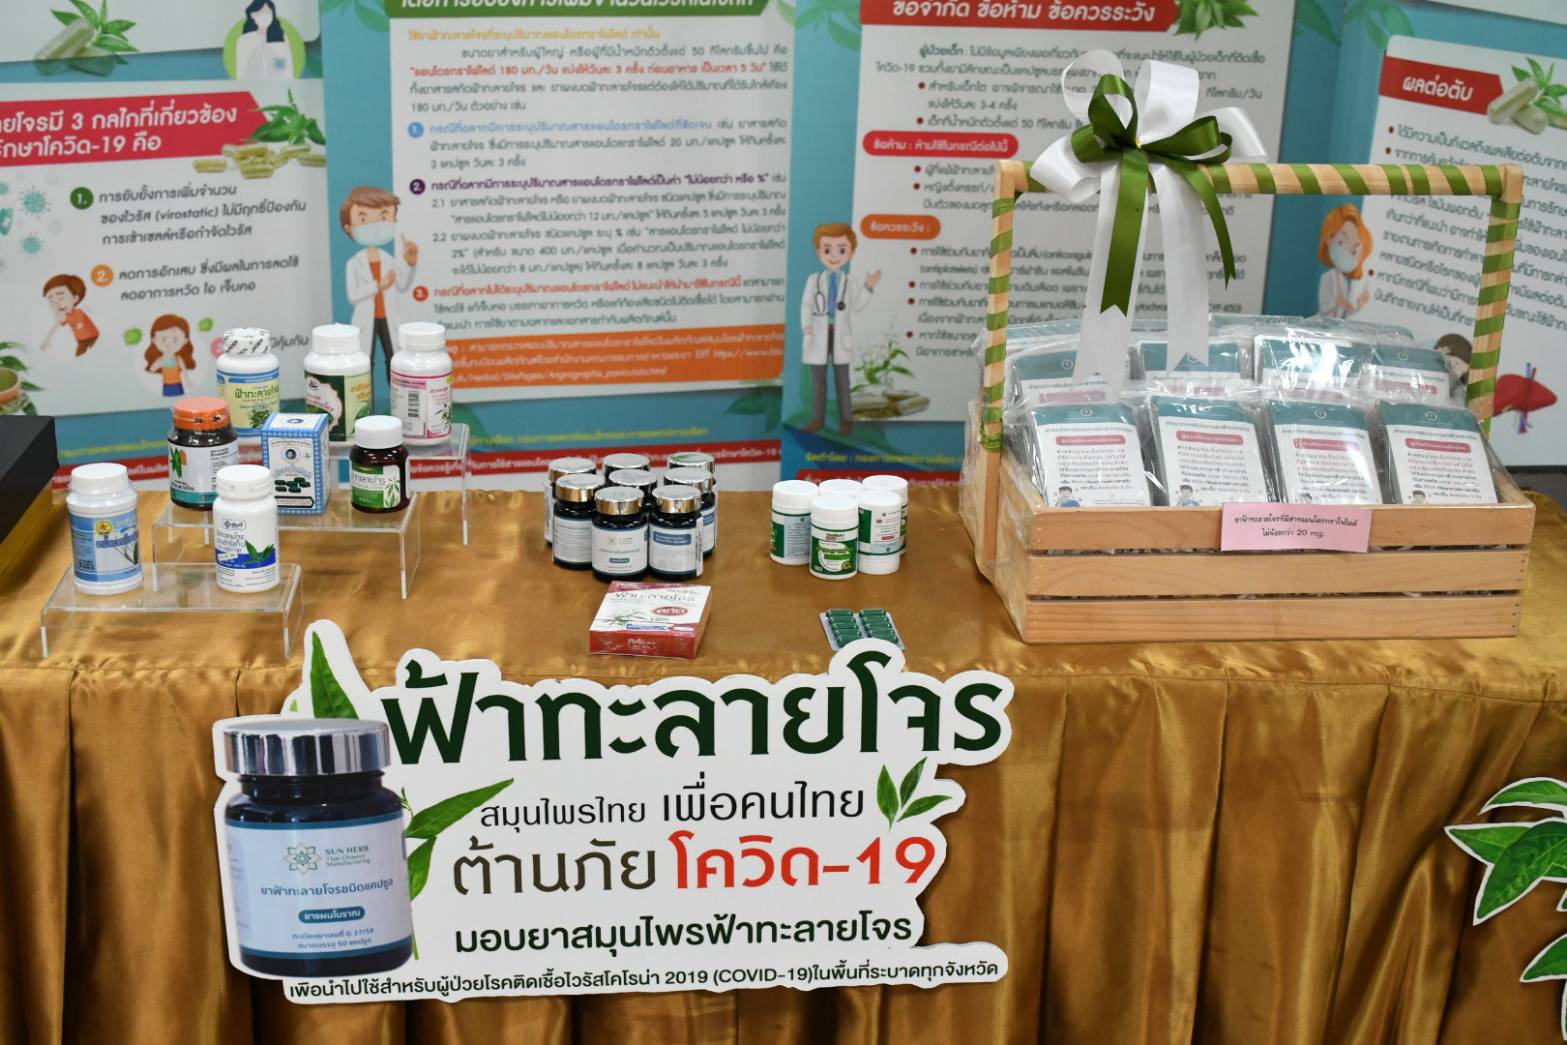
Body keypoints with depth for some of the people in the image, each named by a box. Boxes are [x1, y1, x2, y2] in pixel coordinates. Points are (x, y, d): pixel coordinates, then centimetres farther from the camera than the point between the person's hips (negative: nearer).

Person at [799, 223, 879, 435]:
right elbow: (806, 305, -2)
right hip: (819, 335, 1)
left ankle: (846, 419, 13)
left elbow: (857, 306, -5)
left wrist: (868, 288, -13)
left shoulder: (851, 280, 0)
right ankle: (818, 418, 13)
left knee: (842, 379, 5)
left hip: (841, 335, 0)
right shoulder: (814, 279, 0)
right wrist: (806, 327, -14)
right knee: (817, 379, 5)